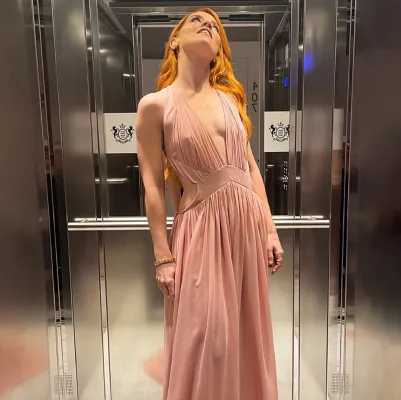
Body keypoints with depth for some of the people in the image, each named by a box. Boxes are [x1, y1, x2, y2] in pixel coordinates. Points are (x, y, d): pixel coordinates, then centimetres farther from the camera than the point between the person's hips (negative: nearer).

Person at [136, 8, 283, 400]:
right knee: (206, 338, 4)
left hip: (248, 221, 5)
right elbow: (152, 185, -7)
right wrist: (163, 257, -9)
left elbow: (250, 166, 10)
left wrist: (270, 229, 7)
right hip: (200, 227, -5)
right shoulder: (155, 105, -5)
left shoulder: (230, 97, 9)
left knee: (247, 330, 17)